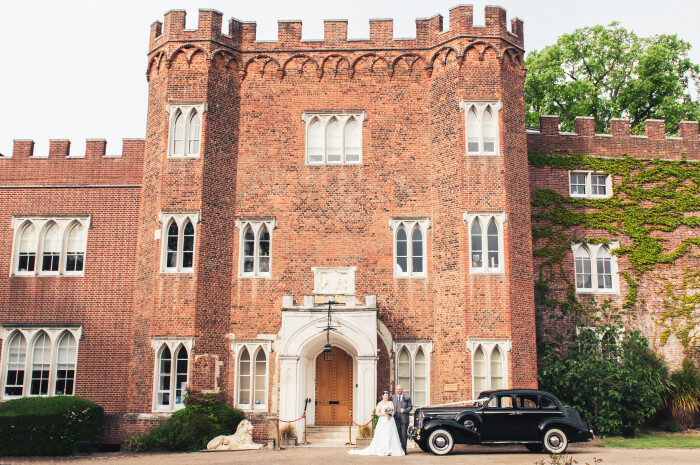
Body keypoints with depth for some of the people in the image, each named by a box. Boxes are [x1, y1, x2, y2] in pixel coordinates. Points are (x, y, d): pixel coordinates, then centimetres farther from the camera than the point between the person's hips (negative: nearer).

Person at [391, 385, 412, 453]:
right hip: (396, 419, 1)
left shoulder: (407, 398, 9)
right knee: (397, 434, 0)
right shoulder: (392, 397, 12)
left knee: (404, 435, 0)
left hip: (404, 419, 0)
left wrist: (404, 410, -9)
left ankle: (404, 450, 6)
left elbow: (410, 407, 6)